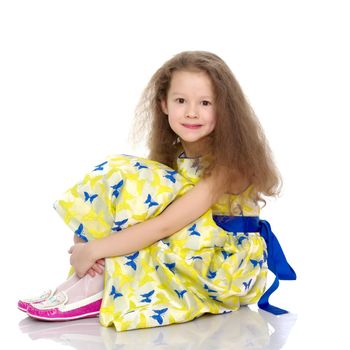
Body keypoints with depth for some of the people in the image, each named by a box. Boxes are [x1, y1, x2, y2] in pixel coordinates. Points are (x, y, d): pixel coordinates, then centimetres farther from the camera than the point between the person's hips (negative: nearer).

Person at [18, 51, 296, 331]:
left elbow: (165, 225, -30)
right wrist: (90, 250, -26)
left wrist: (92, 250, -29)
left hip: (228, 265, -7)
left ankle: (99, 284, -21)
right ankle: (96, 278, -16)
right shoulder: (172, 154, 0)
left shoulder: (228, 161, -22)